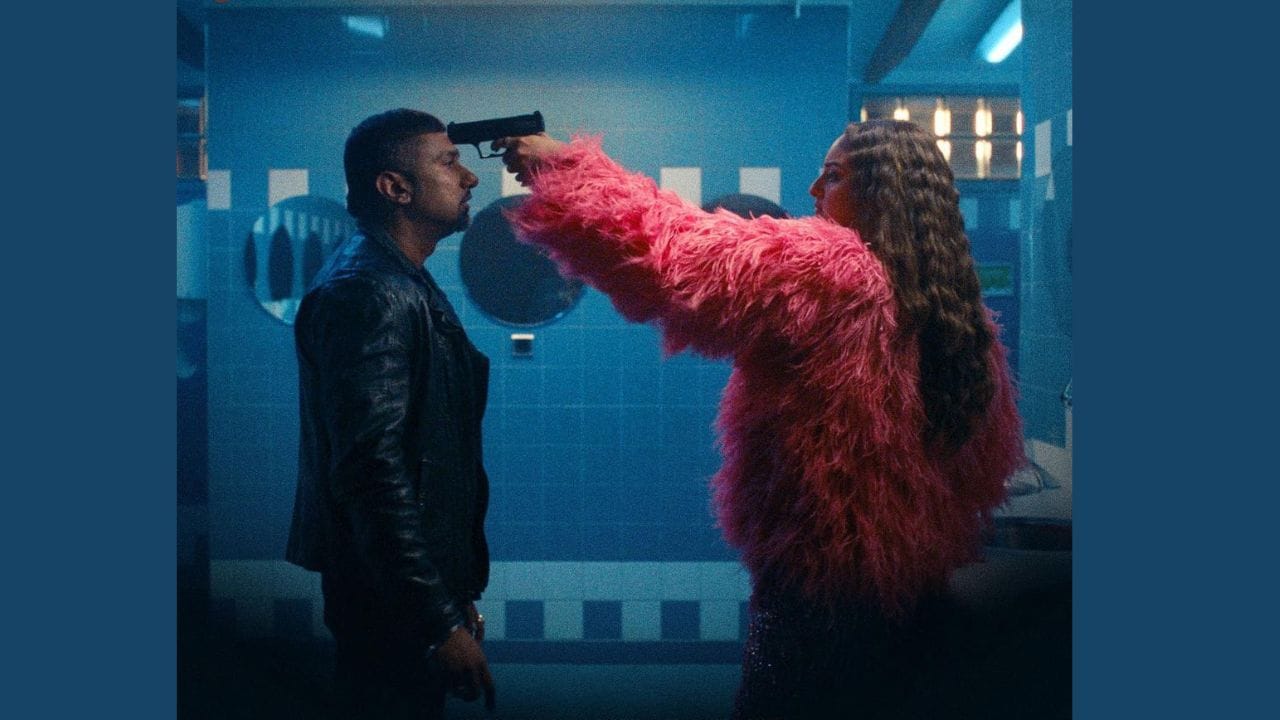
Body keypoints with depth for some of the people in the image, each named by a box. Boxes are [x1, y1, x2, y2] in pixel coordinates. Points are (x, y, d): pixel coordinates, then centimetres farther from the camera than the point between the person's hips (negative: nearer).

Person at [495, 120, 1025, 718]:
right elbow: (992, 462, 14)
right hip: (921, 597, 8)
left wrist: (564, 169, -8)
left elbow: (670, 252, -19)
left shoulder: (820, 267, -16)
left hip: (819, 593, -8)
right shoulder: (962, 311, 6)